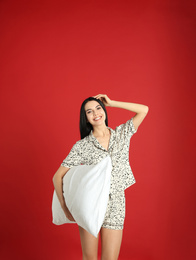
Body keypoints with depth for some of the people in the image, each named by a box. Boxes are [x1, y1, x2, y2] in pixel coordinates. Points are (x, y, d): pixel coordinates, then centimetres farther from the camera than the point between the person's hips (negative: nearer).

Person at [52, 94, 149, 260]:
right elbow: (58, 177, -4)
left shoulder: (122, 133, 6)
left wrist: (111, 103, 2)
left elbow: (144, 110, 0)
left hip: (115, 204, 1)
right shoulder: (81, 146, -2)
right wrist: (65, 208, -14)